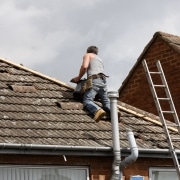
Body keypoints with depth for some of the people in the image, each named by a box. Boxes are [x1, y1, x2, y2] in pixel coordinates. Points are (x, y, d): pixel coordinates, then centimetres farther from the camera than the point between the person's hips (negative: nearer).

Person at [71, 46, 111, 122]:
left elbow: (84, 66, -4)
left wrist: (78, 78, 8)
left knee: (87, 100, -17)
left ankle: (98, 111, -46)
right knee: (106, 102, 12)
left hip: (94, 80, -7)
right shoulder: (99, 59, 37)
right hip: (103, 81, 7)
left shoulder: (87, 55, 16)